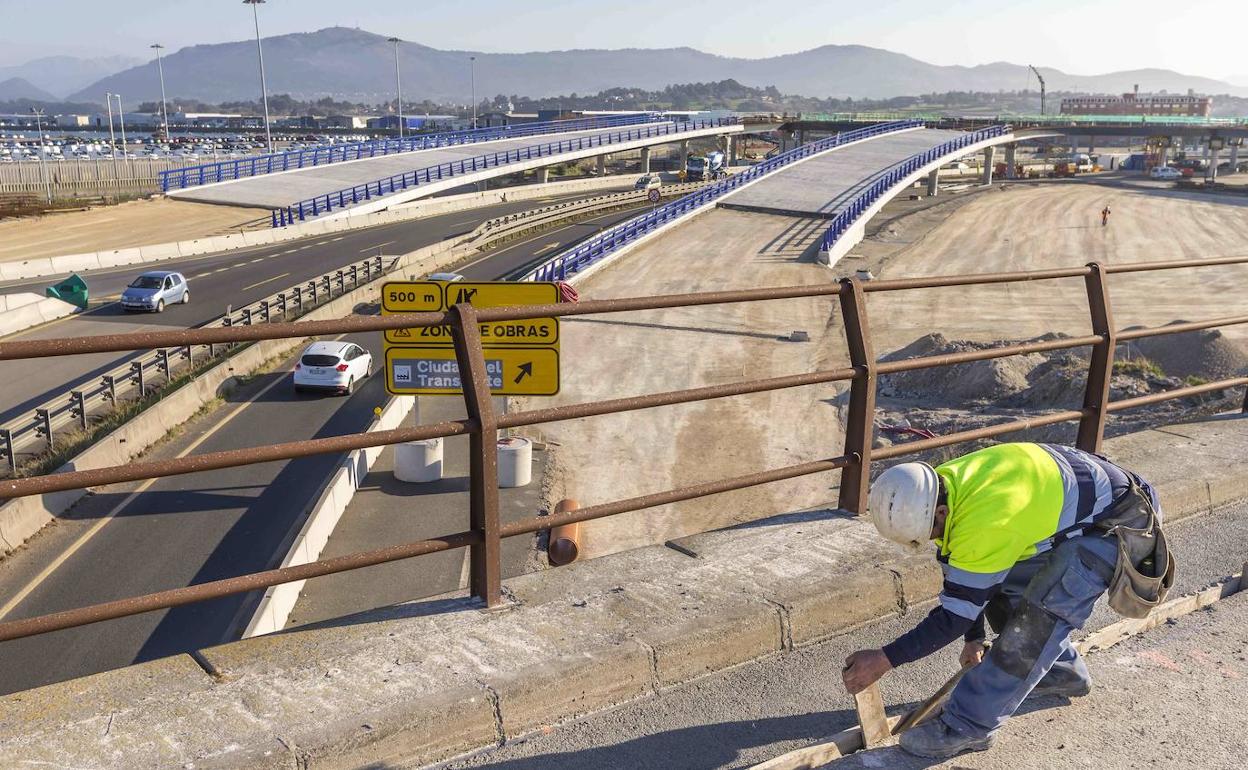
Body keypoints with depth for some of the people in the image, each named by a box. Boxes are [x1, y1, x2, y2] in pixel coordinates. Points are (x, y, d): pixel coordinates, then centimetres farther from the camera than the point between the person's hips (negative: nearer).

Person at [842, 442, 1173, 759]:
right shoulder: (940, 487, -9)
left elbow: (955, 616, -27)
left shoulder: (985, 523, -36)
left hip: (1116, 524, -9)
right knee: (1000, 591, 9)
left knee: (1034, 622, -17)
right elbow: (962, 579, 6)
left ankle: (967, 727, -8)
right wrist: (974, 638, 14)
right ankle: (1064, 675, 30)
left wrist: (884, 660, -22)